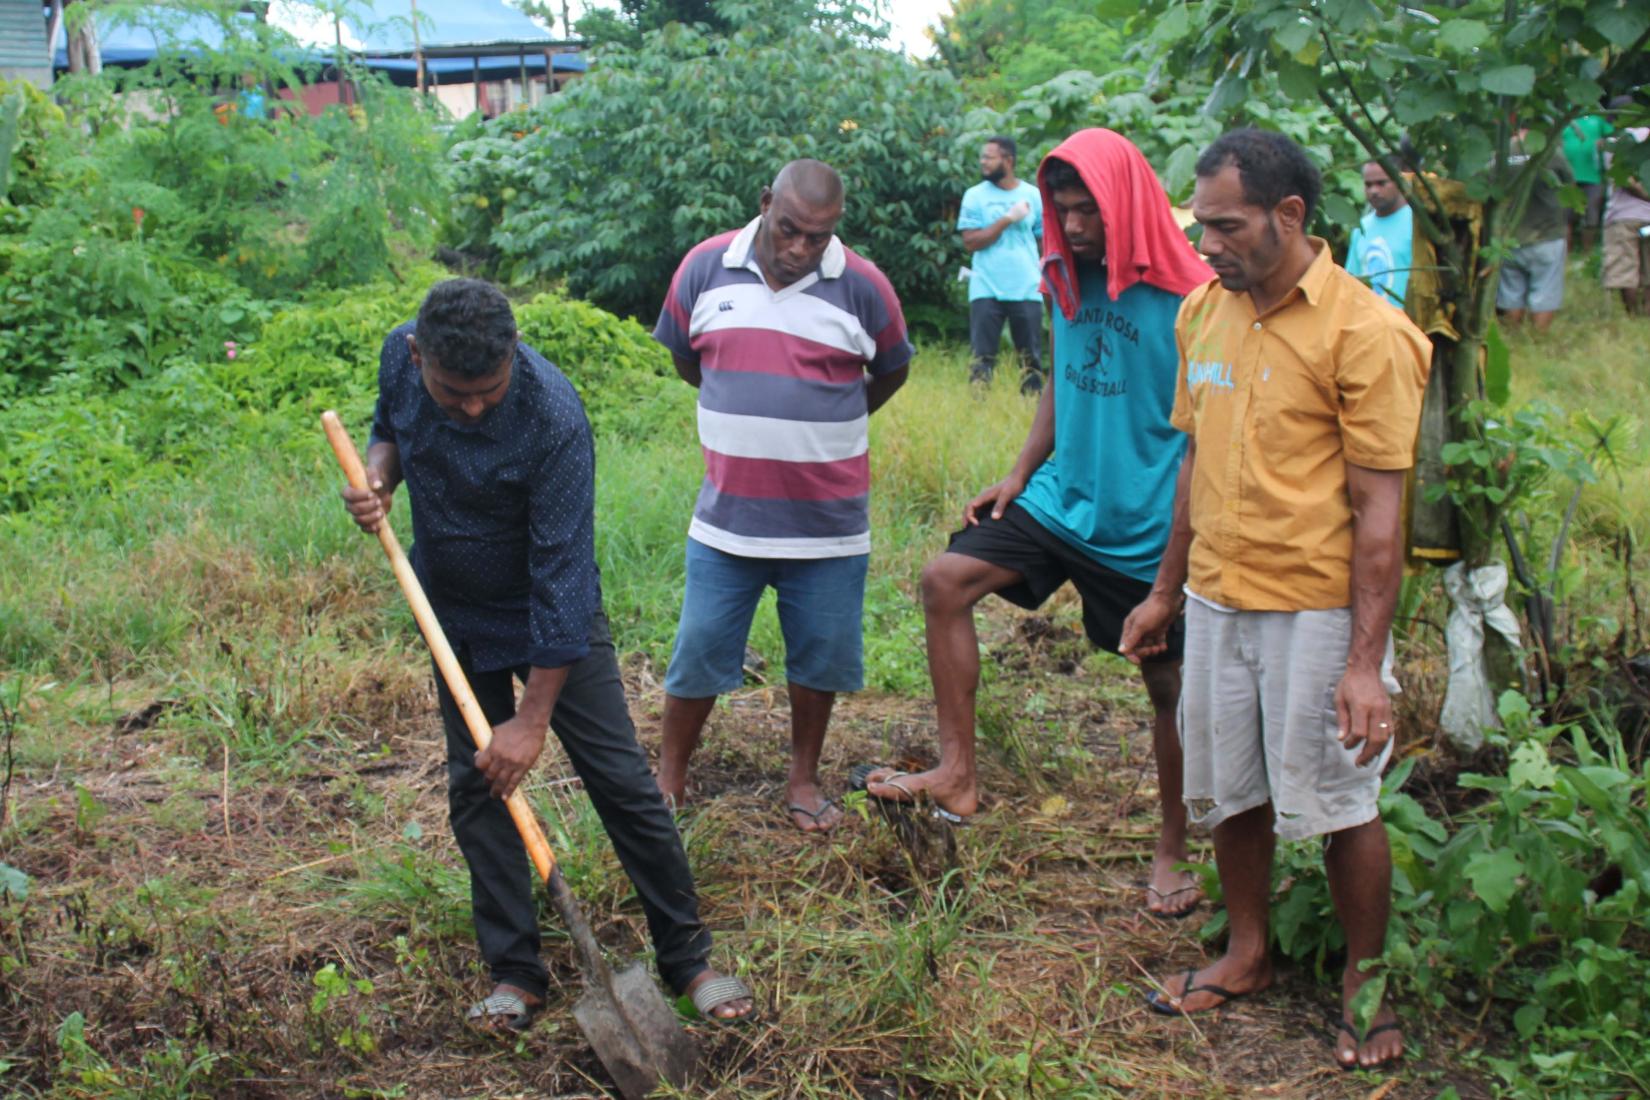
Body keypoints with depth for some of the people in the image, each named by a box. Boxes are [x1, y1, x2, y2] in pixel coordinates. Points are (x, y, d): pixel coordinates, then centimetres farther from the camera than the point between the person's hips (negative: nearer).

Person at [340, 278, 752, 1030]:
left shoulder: (553, 421, -33)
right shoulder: (400, 358, -16)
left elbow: (560, 578, -30)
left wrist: (533, 719, -27)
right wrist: (378, 474, -17)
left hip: (550, 619, -5)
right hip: (454, 611, 5)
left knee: (620, 778, -3)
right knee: (474, 789, 6)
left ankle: (688, 959, 10)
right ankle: (515, 974, 17)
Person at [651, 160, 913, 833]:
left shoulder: (862, 286, -7)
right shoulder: (705, 268, -4)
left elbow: (891, 372, 11)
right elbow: (684, 357, 13)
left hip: (827, 521, 0)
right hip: (727, 516, 0)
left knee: (820, 654, 11)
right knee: (699, 652, 6)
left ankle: (804, 780, 30)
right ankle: (669, 778, 24)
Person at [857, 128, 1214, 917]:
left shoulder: (1187, 298, -17)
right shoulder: (1070, 281, 4)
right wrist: (1020, 474, 10)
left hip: (1149, 527, -6)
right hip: (1062, 495, 7)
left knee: (1169, 685, 7)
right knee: (946, 580, -4)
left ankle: (1172, 851, 26)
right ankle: (957, 775, 5)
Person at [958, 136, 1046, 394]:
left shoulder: (1033, 195, 4)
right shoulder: (975, 195, 2)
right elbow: (971, 241, -7)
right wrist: (1008, 219, -12)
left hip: (1026, 290, 1)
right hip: (986, 290, -1)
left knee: (1031, 356, 6)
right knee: (982, 356, 0)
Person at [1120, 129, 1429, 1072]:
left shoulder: (1366, 332, -14)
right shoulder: (1204, 312, 5)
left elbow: (1378, 510, -15)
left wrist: (1366, 661, -17)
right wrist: (1167, 591, 17)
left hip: (1318, 608, -6)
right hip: (1217, 602, 6)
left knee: (1340, 803, 5)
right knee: (1230, 791, 15)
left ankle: (1368, 982, 24)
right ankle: (1248, 955, 35)